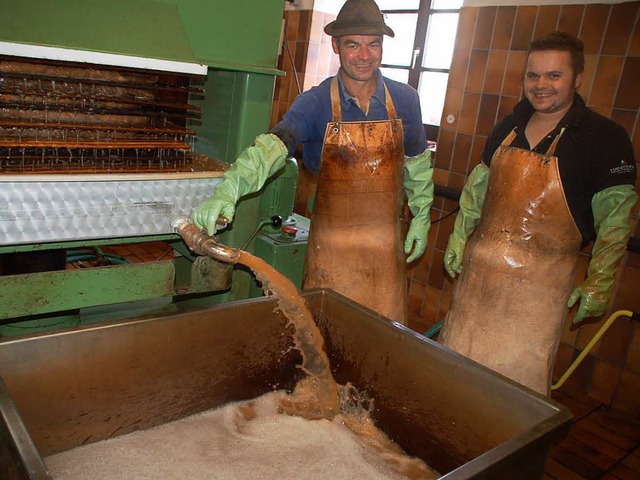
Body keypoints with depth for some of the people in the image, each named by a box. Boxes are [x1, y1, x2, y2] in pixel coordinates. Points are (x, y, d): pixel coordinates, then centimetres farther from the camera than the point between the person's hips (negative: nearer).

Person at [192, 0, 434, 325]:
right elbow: (275, 144, -27)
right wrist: (228, 190, -42)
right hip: (332, 242, -2)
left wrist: (422, 217, 13)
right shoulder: (315, 103, -11)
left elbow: (417, 163, 12)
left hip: (386, 241, 3)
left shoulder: (405, 100, -1)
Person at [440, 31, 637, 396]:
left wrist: (600, 284, -9)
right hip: (480, 266, 5)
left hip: (542, 279, -5)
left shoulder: (605, 137, -9)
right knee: (460, 354, 14)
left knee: (520, 373, 2)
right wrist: (458, 238, 13)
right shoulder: (508, 127, 7)